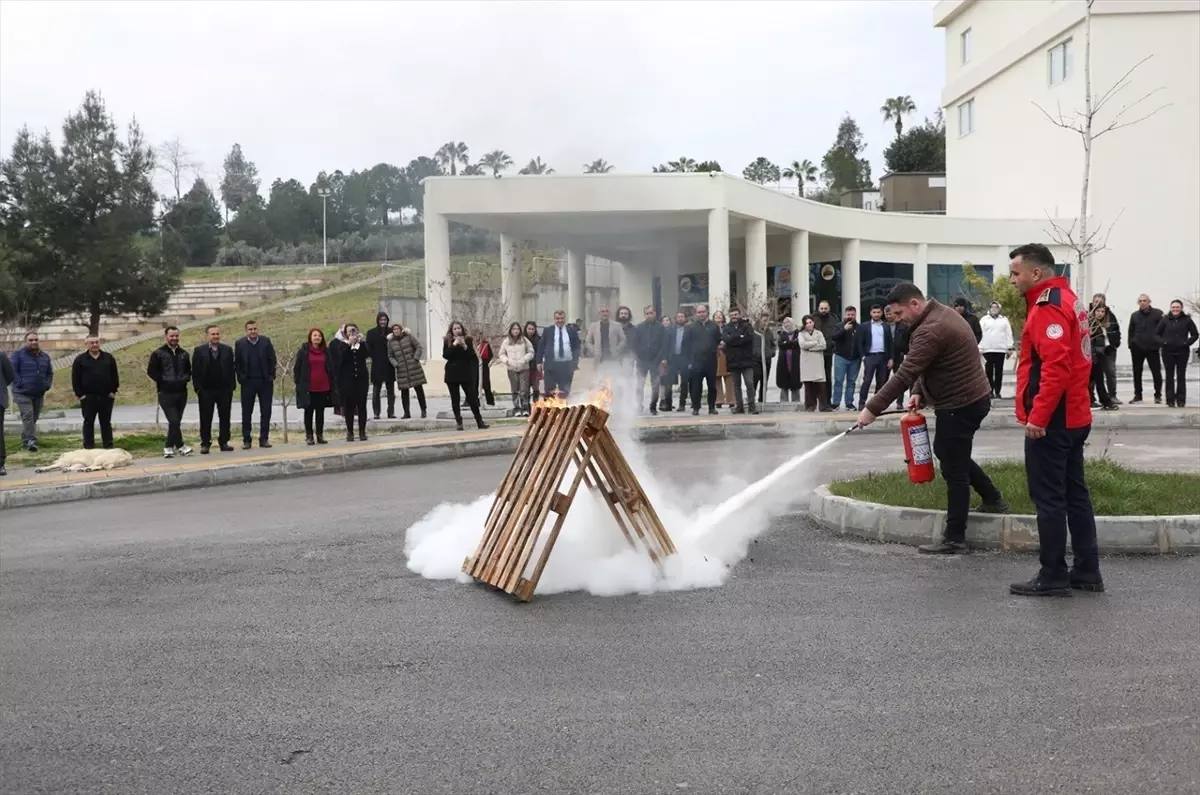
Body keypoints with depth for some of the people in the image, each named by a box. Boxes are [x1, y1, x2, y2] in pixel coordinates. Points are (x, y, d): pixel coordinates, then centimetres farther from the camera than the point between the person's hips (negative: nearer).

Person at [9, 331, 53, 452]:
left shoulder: (45, 356, 13)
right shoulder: (18, 354, -3)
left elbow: (50, 373, 20)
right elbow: (13, 371, -8)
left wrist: (47, 386, 5)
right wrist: (20, 385, -15)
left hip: (39, 394, 5)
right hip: (22, 393, -5)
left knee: (34, 418, 10)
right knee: (28, 416, -19)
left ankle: (25, 441, 23)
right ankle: (31, 441, -26)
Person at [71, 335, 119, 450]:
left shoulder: (108, 358, 7)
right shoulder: (80, 359, 2)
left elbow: (114, 376, 8)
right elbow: (75, 379, 0)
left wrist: (113, 391, -1)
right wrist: (79, 394, -6)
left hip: (106, 396, 1)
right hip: (88, 397, -1)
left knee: (106, 422, 6)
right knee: (88, 422, 3)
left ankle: (108, 446, 10)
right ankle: (88, 447, 8)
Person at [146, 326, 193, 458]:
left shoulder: (184, 354, 12)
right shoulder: (158, 353, -2)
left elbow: (188, 370, 21)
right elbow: (151, 371, -4)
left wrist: (185, 379, 2)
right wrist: (163, 380, -9)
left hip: (181, 392, 5)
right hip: (166, 393, -5)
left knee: (176, 422, 8)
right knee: (174, 421, -13)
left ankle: (169, 447, 18)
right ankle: (180, 446, -4)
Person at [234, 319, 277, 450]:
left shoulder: (266, 341, 2)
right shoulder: (240, 344, 1)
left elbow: (272, 360, 3)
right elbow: (237, 363, 1)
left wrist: (272, 376, -4)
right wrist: (241, 379, -6)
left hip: (265, 382, 1)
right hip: (248, 382, -1)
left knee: (266, 412, 4)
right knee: (246, 413, 3)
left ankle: (264, 439, 11)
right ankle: (246, 440, 9)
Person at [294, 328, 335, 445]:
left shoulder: (326, 351, 8)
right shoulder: (303, 351, -1)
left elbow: (331, 368, 12)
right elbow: (297, 368, 0)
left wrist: (333, 383, 7)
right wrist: (298, 384, -5)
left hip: (323, 387, 3)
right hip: (308, 389, -3)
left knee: (320, 412, 7)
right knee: (309, 412, 4)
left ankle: (320, 435, 14)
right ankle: (309, 436, 8)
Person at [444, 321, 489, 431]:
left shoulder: (468, 340, 2)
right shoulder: (447, 341, 3)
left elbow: (473, 356, -4)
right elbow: (445, 355, -10)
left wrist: (465, 347, -19)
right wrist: (454, 345, -18)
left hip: (466, 373, -1)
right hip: (452, 374, 1)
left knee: (472, 397, -1)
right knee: (455, 399, 3)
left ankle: (479, 421, 4)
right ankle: (459, 422, 8)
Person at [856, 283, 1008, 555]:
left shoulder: (931, 330, -25)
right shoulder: (941, 314, 9)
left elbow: (904, 375, -26)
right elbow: (924, 367, 16)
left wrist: (872, 408, -22)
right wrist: (919, 392, 3)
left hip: (959, 405, -10)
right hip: (971, 398, 10)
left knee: (954, 470, -4)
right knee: (946, 451, 26)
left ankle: (954, 539, 3)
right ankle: (993, 499, 35)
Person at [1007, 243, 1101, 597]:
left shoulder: (1048, 306, -16)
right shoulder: (1065, 298, 16)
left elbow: (1056, 366, -26)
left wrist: (1038, 416, -24)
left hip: (1050, 421, -10)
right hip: (1073, 417, 10)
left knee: (1048, 498, -4)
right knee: (1074, 493, 13)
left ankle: (1053, 577, 2)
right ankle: (1086, 571, 19)